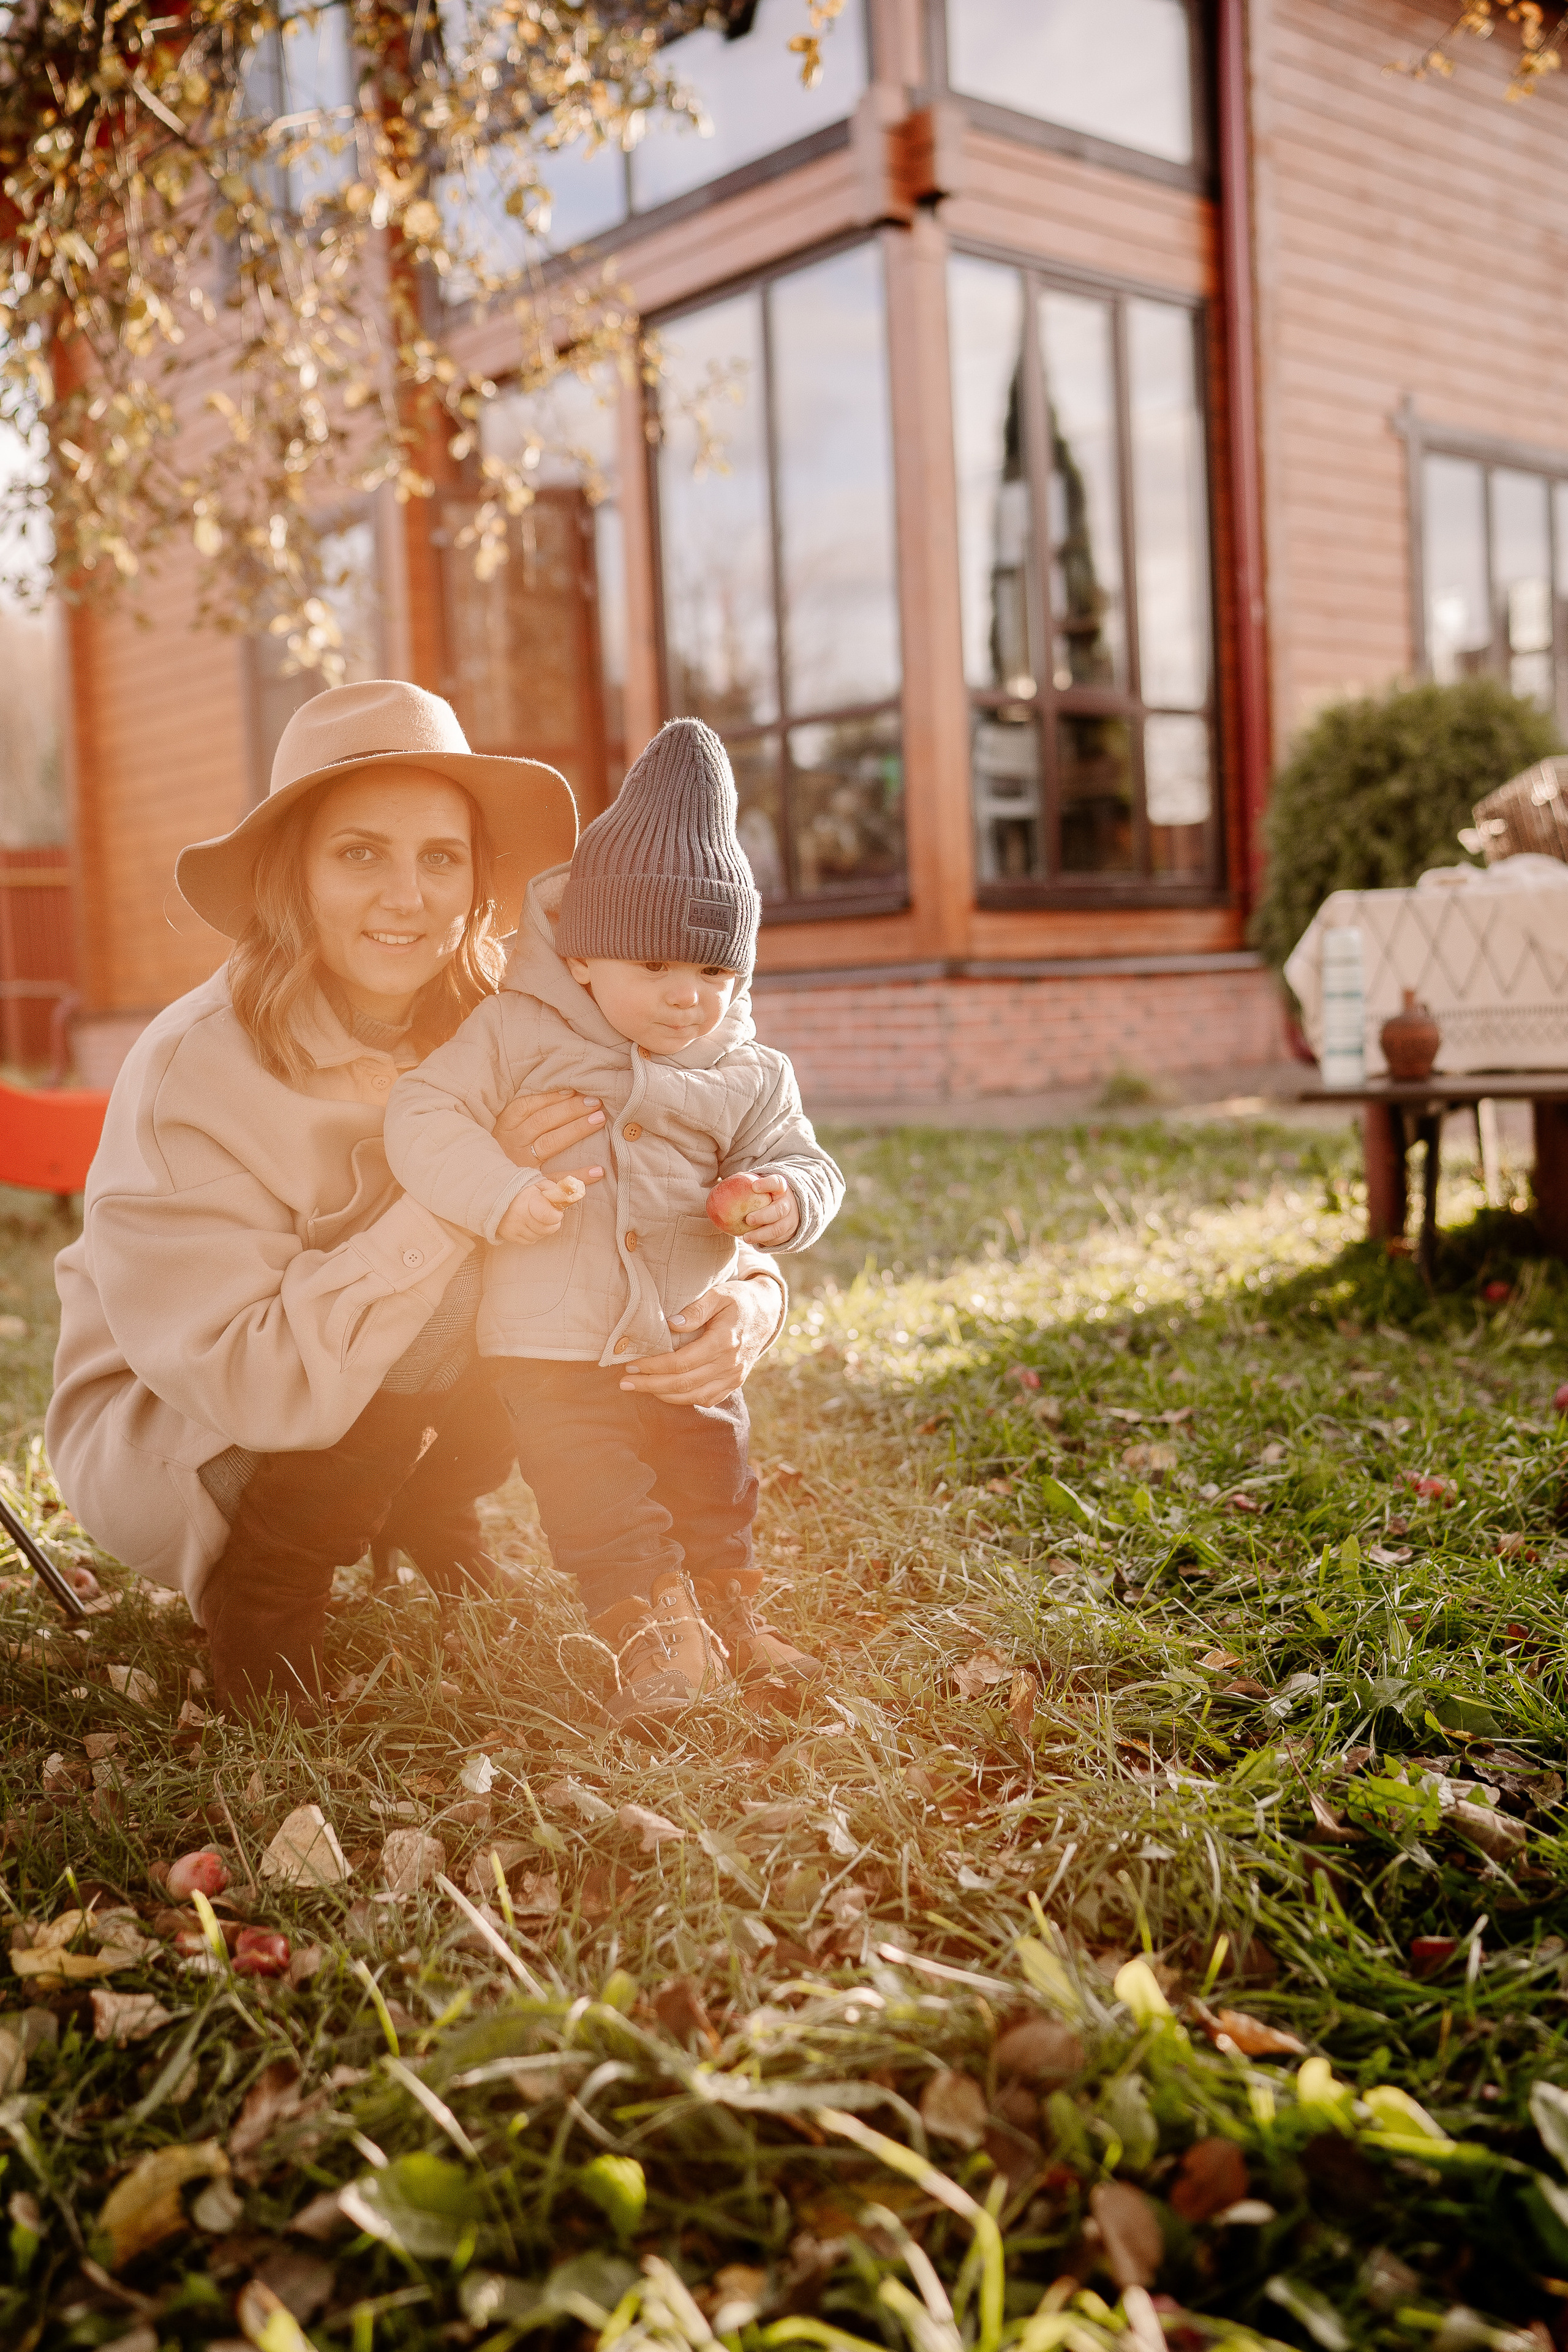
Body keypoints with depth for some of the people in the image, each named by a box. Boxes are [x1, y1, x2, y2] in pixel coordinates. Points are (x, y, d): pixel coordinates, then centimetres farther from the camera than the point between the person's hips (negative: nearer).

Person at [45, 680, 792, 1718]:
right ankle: (258, 1586, -5)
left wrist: (749, 1295, -34)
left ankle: (431, 1515, 7)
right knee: (387, 1364, -33)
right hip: (163, 1437, -5)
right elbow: (249, 1380, -34)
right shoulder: (193, 1075, -28)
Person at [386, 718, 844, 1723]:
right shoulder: (519, 1031, -7)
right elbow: (423, 1114, -10)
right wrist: (500, 1194, -25)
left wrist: (783, 1199, -19)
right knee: (590, 1485, -6)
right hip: (553, 1342, -3)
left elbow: (802, 1160, 6)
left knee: (712, 1469, 16)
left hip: (689, 1339, 3)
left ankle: (728, 1610, 36)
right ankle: (655, 1628, 7)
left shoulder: (746, 1075, 1)